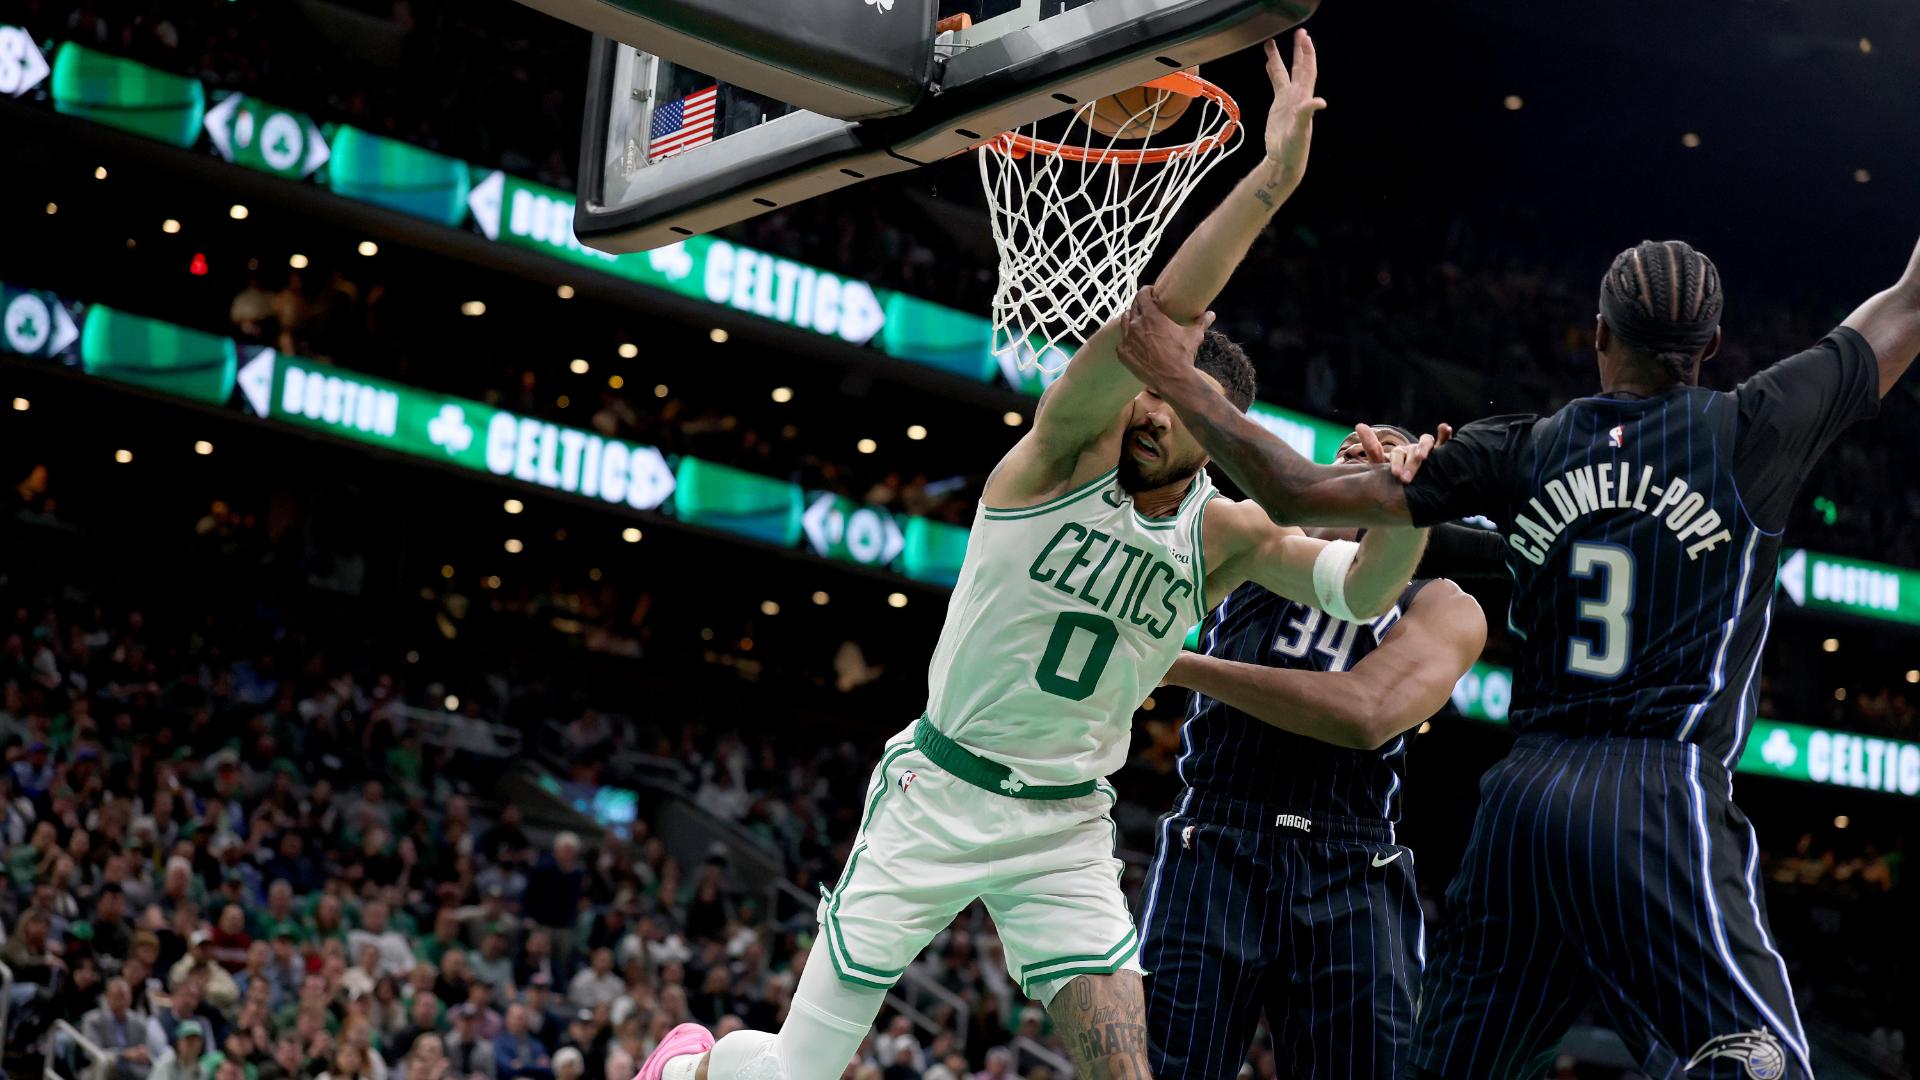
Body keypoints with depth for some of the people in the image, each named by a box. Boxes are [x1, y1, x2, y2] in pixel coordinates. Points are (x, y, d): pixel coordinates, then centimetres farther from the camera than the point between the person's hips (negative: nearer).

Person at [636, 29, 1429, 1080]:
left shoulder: (1226, 536, 0)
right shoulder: (1066, 453, -12)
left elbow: (1364, 589, -12)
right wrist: (1268, 181, -37)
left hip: (1066, 827, 3)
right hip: (938, 790, -3)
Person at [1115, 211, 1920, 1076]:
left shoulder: (1518, 452, 10)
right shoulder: (1754, 430, 3)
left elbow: (1302, 495, 8)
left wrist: (1181, 386, 18)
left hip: (1522, 800, 5)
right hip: (1666, 800, -4)